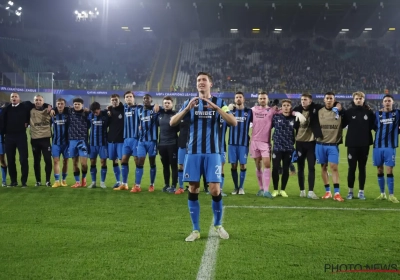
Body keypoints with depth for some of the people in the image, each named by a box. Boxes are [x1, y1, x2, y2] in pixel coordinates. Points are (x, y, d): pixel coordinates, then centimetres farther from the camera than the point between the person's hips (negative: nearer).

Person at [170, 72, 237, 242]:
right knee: (193, 189, 1)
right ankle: (195, 230, 9)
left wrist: (216, 108, -20)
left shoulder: (219, 103, 5)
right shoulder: (190, 103, 8)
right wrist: (188, 108, -16)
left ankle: (218, 225, 16)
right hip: (193, 152, 2)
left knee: (215, 190, -6)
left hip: (212, 152, -1)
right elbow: (172, 123, -1)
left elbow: (233, 122, -9)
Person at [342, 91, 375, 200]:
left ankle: (361, 191, 15)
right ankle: (350, 191, 13)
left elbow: (372, 126, 8)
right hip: (352, 144, -1)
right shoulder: (348, 112, 1)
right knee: (351, 168, 3)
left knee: (362, 168, 7)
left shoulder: (369, 112, 3)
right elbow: (342, 124, -3)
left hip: (364, 144, 1)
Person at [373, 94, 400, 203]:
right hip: (378, 146, 2)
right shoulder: (377, 114, 7)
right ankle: (382, 193, 19)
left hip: (390, 146, -2)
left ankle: (391, 195, 1)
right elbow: (374, 127, 11)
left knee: (389, 171, -6)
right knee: (380, 171, 8)